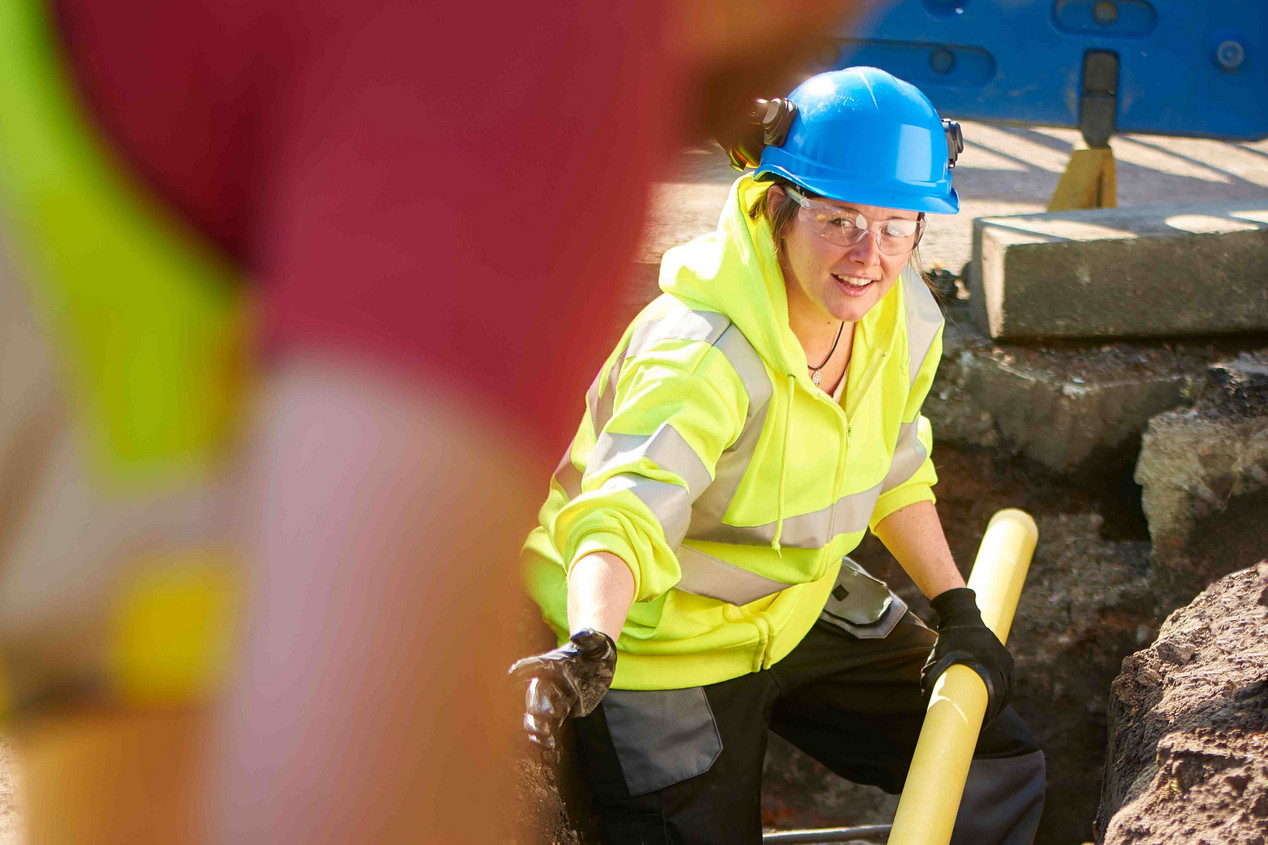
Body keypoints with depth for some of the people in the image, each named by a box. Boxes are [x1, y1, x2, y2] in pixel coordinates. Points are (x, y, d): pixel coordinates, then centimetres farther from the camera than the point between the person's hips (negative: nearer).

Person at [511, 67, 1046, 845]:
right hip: (659, 639, -7)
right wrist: (589, 647, -68)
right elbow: (623, 510, -51)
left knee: (1000, 772, 11)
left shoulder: (903, 313, -11)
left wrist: (957, 608, 7)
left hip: (798, 607, 8)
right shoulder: (703, 352, -35)